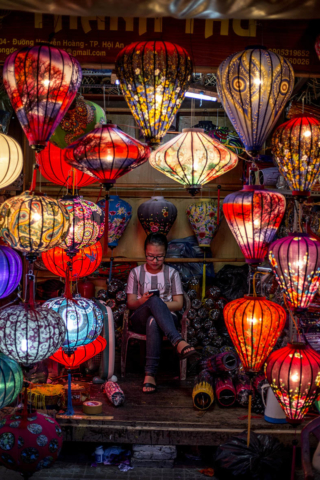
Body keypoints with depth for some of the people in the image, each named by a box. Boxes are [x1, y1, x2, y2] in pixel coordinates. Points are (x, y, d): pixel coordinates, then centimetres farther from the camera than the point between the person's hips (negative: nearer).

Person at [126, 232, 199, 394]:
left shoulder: (172, 273, 13)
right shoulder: (136, 273, 14)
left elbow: (179, 303, 6)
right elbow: (130, 303, 8)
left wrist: (159, 305, -10)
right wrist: (143, 300, -15)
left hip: (167, 318, 0)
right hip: (140, 319, 0)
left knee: (153, 322, -41)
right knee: (155, 301, -38)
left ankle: (150, 374, -47)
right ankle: (178, 342, -55)